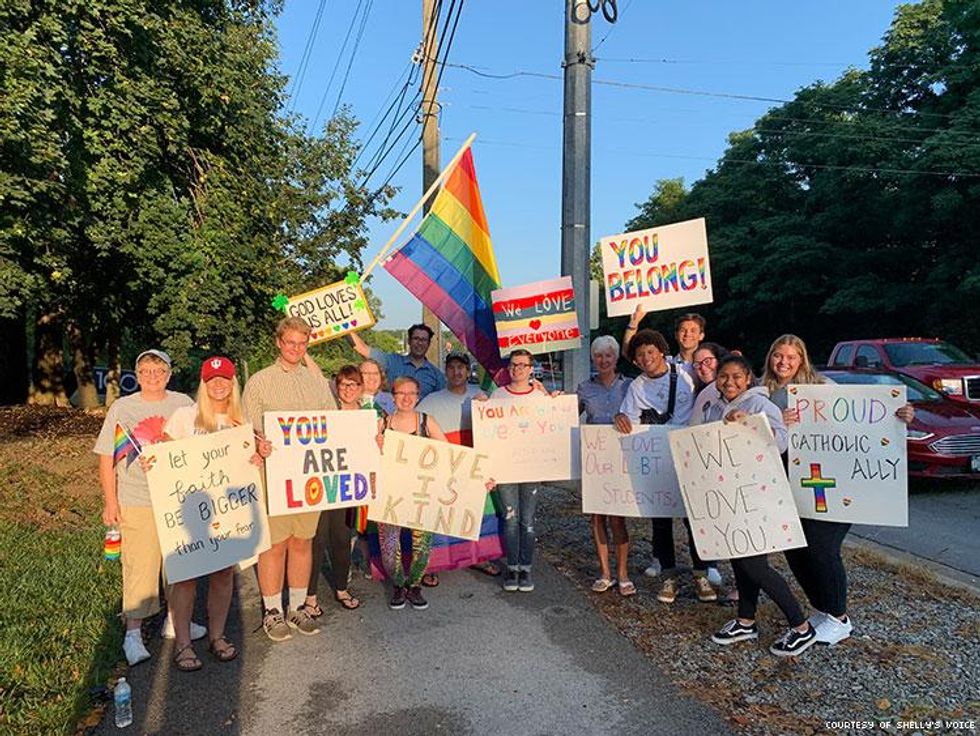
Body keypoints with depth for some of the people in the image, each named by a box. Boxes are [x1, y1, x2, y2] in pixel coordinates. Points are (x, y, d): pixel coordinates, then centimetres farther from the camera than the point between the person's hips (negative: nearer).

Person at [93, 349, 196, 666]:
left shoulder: (184, 404, 5)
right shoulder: (122, 408, 0)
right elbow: (107, 458, 0)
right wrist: (110, 501, -4)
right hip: (137, 503, -3)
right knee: (140, 566, -4)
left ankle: (175, 619, 29)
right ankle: (133, 634, 8)